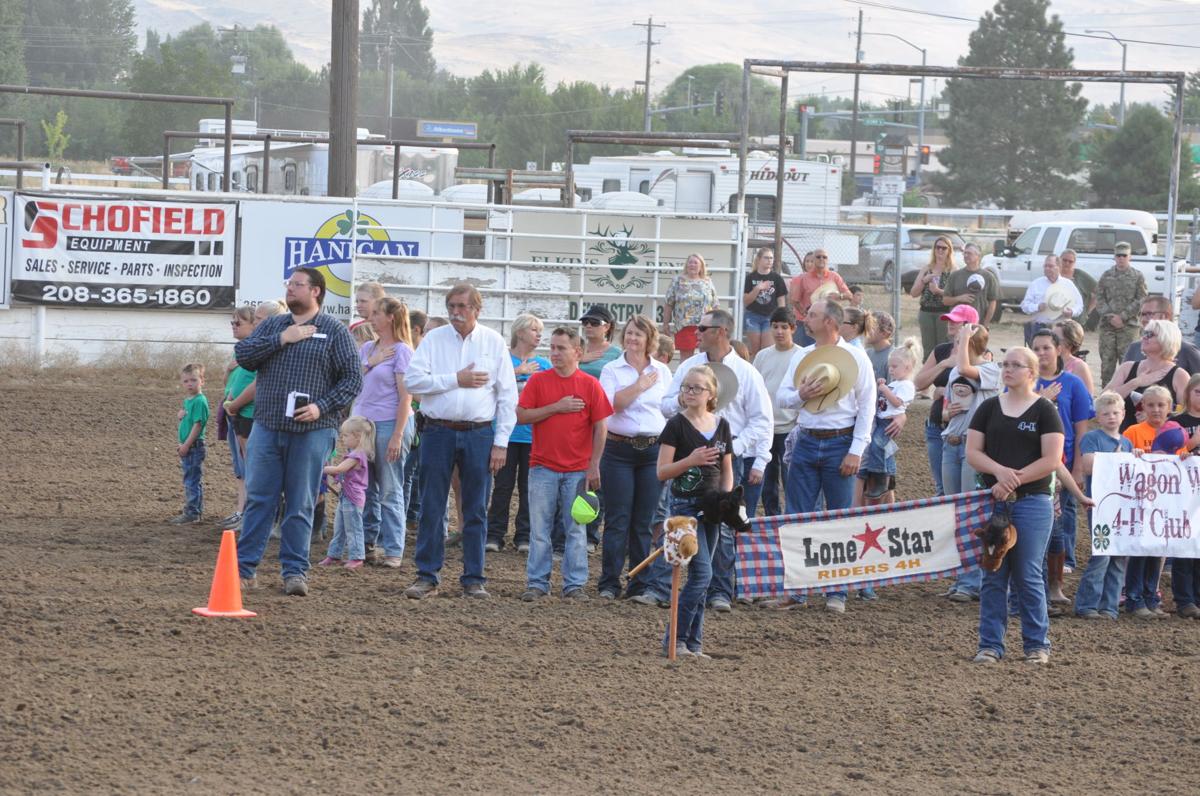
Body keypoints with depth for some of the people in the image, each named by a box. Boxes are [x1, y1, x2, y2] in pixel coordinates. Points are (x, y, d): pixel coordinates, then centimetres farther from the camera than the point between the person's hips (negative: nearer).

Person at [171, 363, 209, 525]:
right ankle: (195, 511, 26)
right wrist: (180, 415, 0)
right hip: (187, 446, 10)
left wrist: (186, 445, -19)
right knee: (192, 480, 17)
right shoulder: (187, 400, 13)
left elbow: (198, 425, -19)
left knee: (192, 481, -7)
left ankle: (192, 513, -5)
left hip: (194, 445, -10)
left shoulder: (200, 401, -15)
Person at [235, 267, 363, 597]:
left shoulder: (334, 331, 1)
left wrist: (321, 407, -13)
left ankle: (295, 571, 8)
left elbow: (353, 378, -2)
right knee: (258, 499, 4)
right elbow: (242, 354, 0)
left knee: (300, 505, 2)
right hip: (267, 427, 3)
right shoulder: (273, 325, 13)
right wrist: (281, 339, -10)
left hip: (311, 431, -3)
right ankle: (244, 566, 8)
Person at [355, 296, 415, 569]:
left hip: (389, 424, -6)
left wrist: (397, 436, -16)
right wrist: (370, 363, -4)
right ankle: (368, 541, 19)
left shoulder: (401, 351, -7)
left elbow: (405, 397, -11)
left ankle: (393, 550, 0)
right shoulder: (367, 348, 13)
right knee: (364, 488, 10)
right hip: (363, 422, 7)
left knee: (389, 490, -3)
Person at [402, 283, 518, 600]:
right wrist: (456, 380, -10)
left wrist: (501, 442, -2)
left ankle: (473, 578, 12)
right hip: (438, 433, 0)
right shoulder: (434, 339, 4)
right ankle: (426, 576, 6)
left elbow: (508, 395, 4)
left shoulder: (494, 342, 5)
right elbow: (414, 380, -7)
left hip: (479, 434, 0)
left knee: (476, 511, 5)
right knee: (431, 508, 1)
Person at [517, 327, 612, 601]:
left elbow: (600, 427, 1)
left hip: (578, 470, 0)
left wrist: (594, 465, -4)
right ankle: (537, 583, 7)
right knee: (539, 529, 2)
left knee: (576, 529, 5)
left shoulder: (590, 385, 1)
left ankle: (574, 585, 10)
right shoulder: (538, 381, 2)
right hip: (543, 467, 0)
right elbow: (521, 415, -5)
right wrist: (556, 408, -12)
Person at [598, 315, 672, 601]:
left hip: (654, 449, 2)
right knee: (617, 519, -3)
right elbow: (612, 403, -14)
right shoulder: (612, 370, 2)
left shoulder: (663, 372, 11)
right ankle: (609, 583, 2)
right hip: (619, 448, -2)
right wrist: (640, 385, -9)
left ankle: (641, 584, 7)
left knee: (646, 521, 2)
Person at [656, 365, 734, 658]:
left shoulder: (721, 425, 8)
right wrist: (690, 461, -21)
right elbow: (662, 472, -7)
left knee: (700, 576, 6)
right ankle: (674, 639, -8)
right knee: (702, 572, -14)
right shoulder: (677, 425, -6)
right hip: (685, 505, -5)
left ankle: (693, 643, 10)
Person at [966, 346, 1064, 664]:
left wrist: (1014, 481, -12)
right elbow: (972, 453, 5)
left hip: (1032, 502, -3)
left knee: (1027, 576, -1)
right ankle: (990, 644, 7)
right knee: (993, 576, 3)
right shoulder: (989, 408, 11)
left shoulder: (1044, 411, 1)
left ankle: (1037, 644, 8)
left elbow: (1052, 460, -7)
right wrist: (999, 471, -14)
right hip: (993, 501, 3)